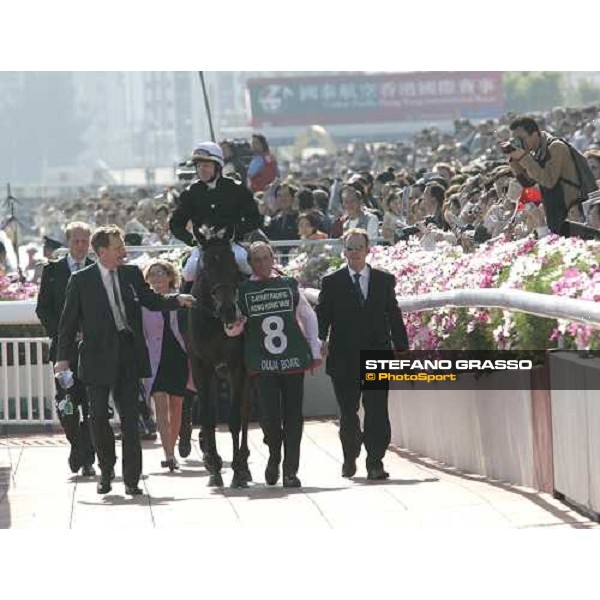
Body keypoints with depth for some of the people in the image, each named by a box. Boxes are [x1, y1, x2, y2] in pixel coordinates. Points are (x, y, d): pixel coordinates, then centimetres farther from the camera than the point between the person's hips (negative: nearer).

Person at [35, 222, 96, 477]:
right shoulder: (52, 271, 7)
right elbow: (43, 309, 5)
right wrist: (61, 333, -8)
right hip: (64, 347, 0)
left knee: (91, 406, -1)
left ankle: (87, 458, 5)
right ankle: (77, 446, 16)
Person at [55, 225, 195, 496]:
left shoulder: (132, 274, 7)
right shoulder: (81, 280, -2)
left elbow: (152, 301, 12)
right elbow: (68, 321, 0)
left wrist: (177, 299, -7)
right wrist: (63, 357, -5)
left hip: (128, 354, 2)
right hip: (98, 356, -2)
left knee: (129, 418, 2)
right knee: (98, 416, 2)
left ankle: (131, 479, 3)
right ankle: (106, 471, 22)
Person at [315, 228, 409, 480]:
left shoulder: (384, 281, 10)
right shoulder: (331, 283, 6)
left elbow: (394, 317, 10)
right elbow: (322, 316, 3)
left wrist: (402, 350, 6)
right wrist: (321, 341, -14)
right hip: (344, 360, 0)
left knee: (377, 410, -8)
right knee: (348, 413, 6)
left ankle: (375, 463, -5)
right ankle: (350, 459, 25)